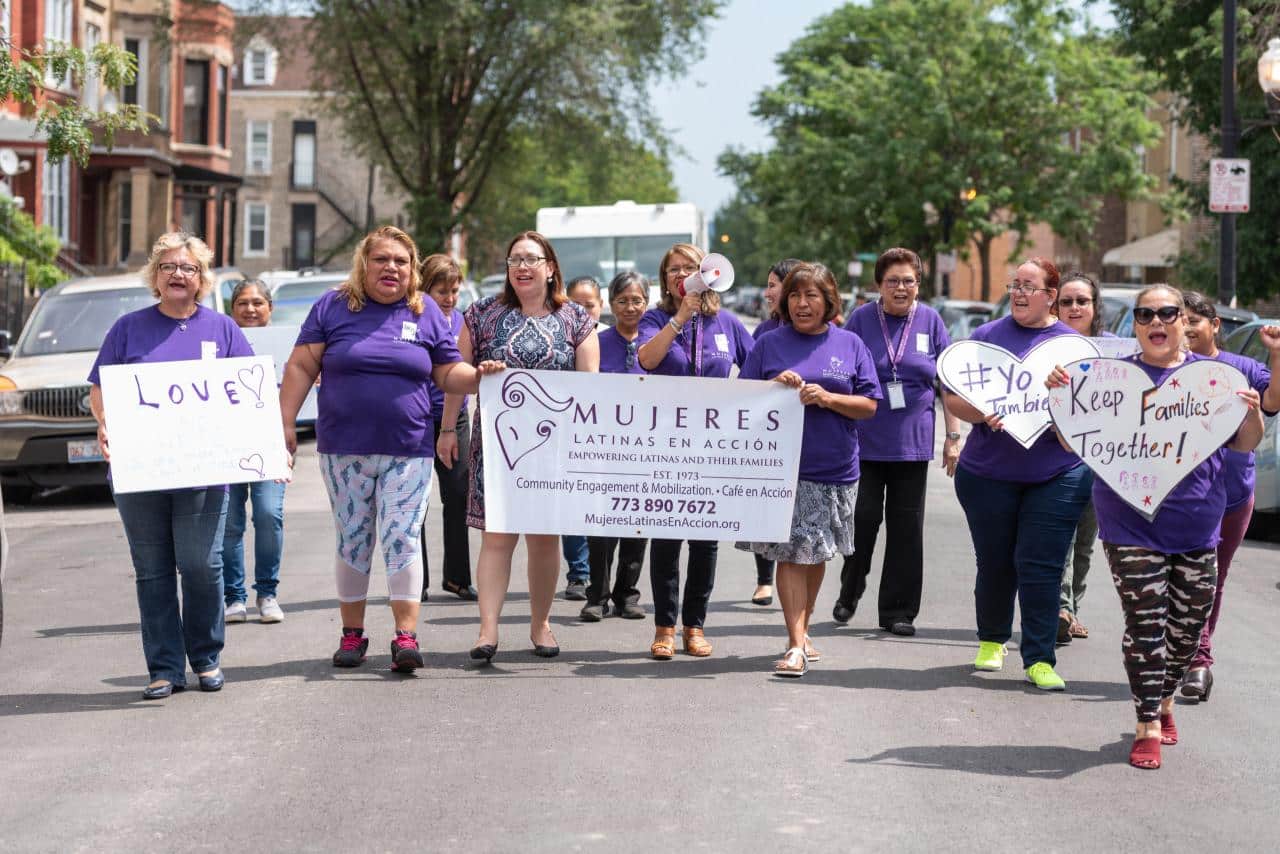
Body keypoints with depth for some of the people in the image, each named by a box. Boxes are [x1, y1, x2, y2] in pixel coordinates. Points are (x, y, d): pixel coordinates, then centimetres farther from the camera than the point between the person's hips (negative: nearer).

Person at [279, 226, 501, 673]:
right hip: (344, 451, 1)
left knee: (403, 538, -6)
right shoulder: (332, 308, 4)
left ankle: (406, 636, -6)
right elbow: (301, 367, 3)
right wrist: (286, 422, -4)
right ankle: (352, 633, 17)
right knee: (352, 541, 8)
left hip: (408, 452, 0)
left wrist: (479, 375, -12)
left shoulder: (426, 313, 7)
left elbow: (449, 373, 9)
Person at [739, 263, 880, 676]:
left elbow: (869, 405, 2)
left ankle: (802, 629, 30)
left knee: (817, 555, 13)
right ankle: (796, 645, -9)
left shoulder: (850, 345, 6)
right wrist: (774, 386, -13)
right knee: (792, 553, -8)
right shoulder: (770, 344, 4)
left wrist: (828, 397, -14)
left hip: (835, 469, 2)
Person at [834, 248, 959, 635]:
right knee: (863, 519, -3)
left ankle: (898, 610, 11)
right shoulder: (861, 319, 0)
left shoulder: (930, 321, 4)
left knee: (907, 526, 3)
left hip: (913, 442, 2)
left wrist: (953, 436, 5)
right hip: (864, 440, -2)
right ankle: (849, 593, 20)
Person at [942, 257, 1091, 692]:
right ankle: (992, 640, 33)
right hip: (987, 473, 1)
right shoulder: (986, 337, 4)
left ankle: (1039, 659, -1)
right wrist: (983, 414, -17)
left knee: (1040, 568, -6)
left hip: (1056, 476, -1)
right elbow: (952, 396, 2)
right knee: (995, 563, 11)